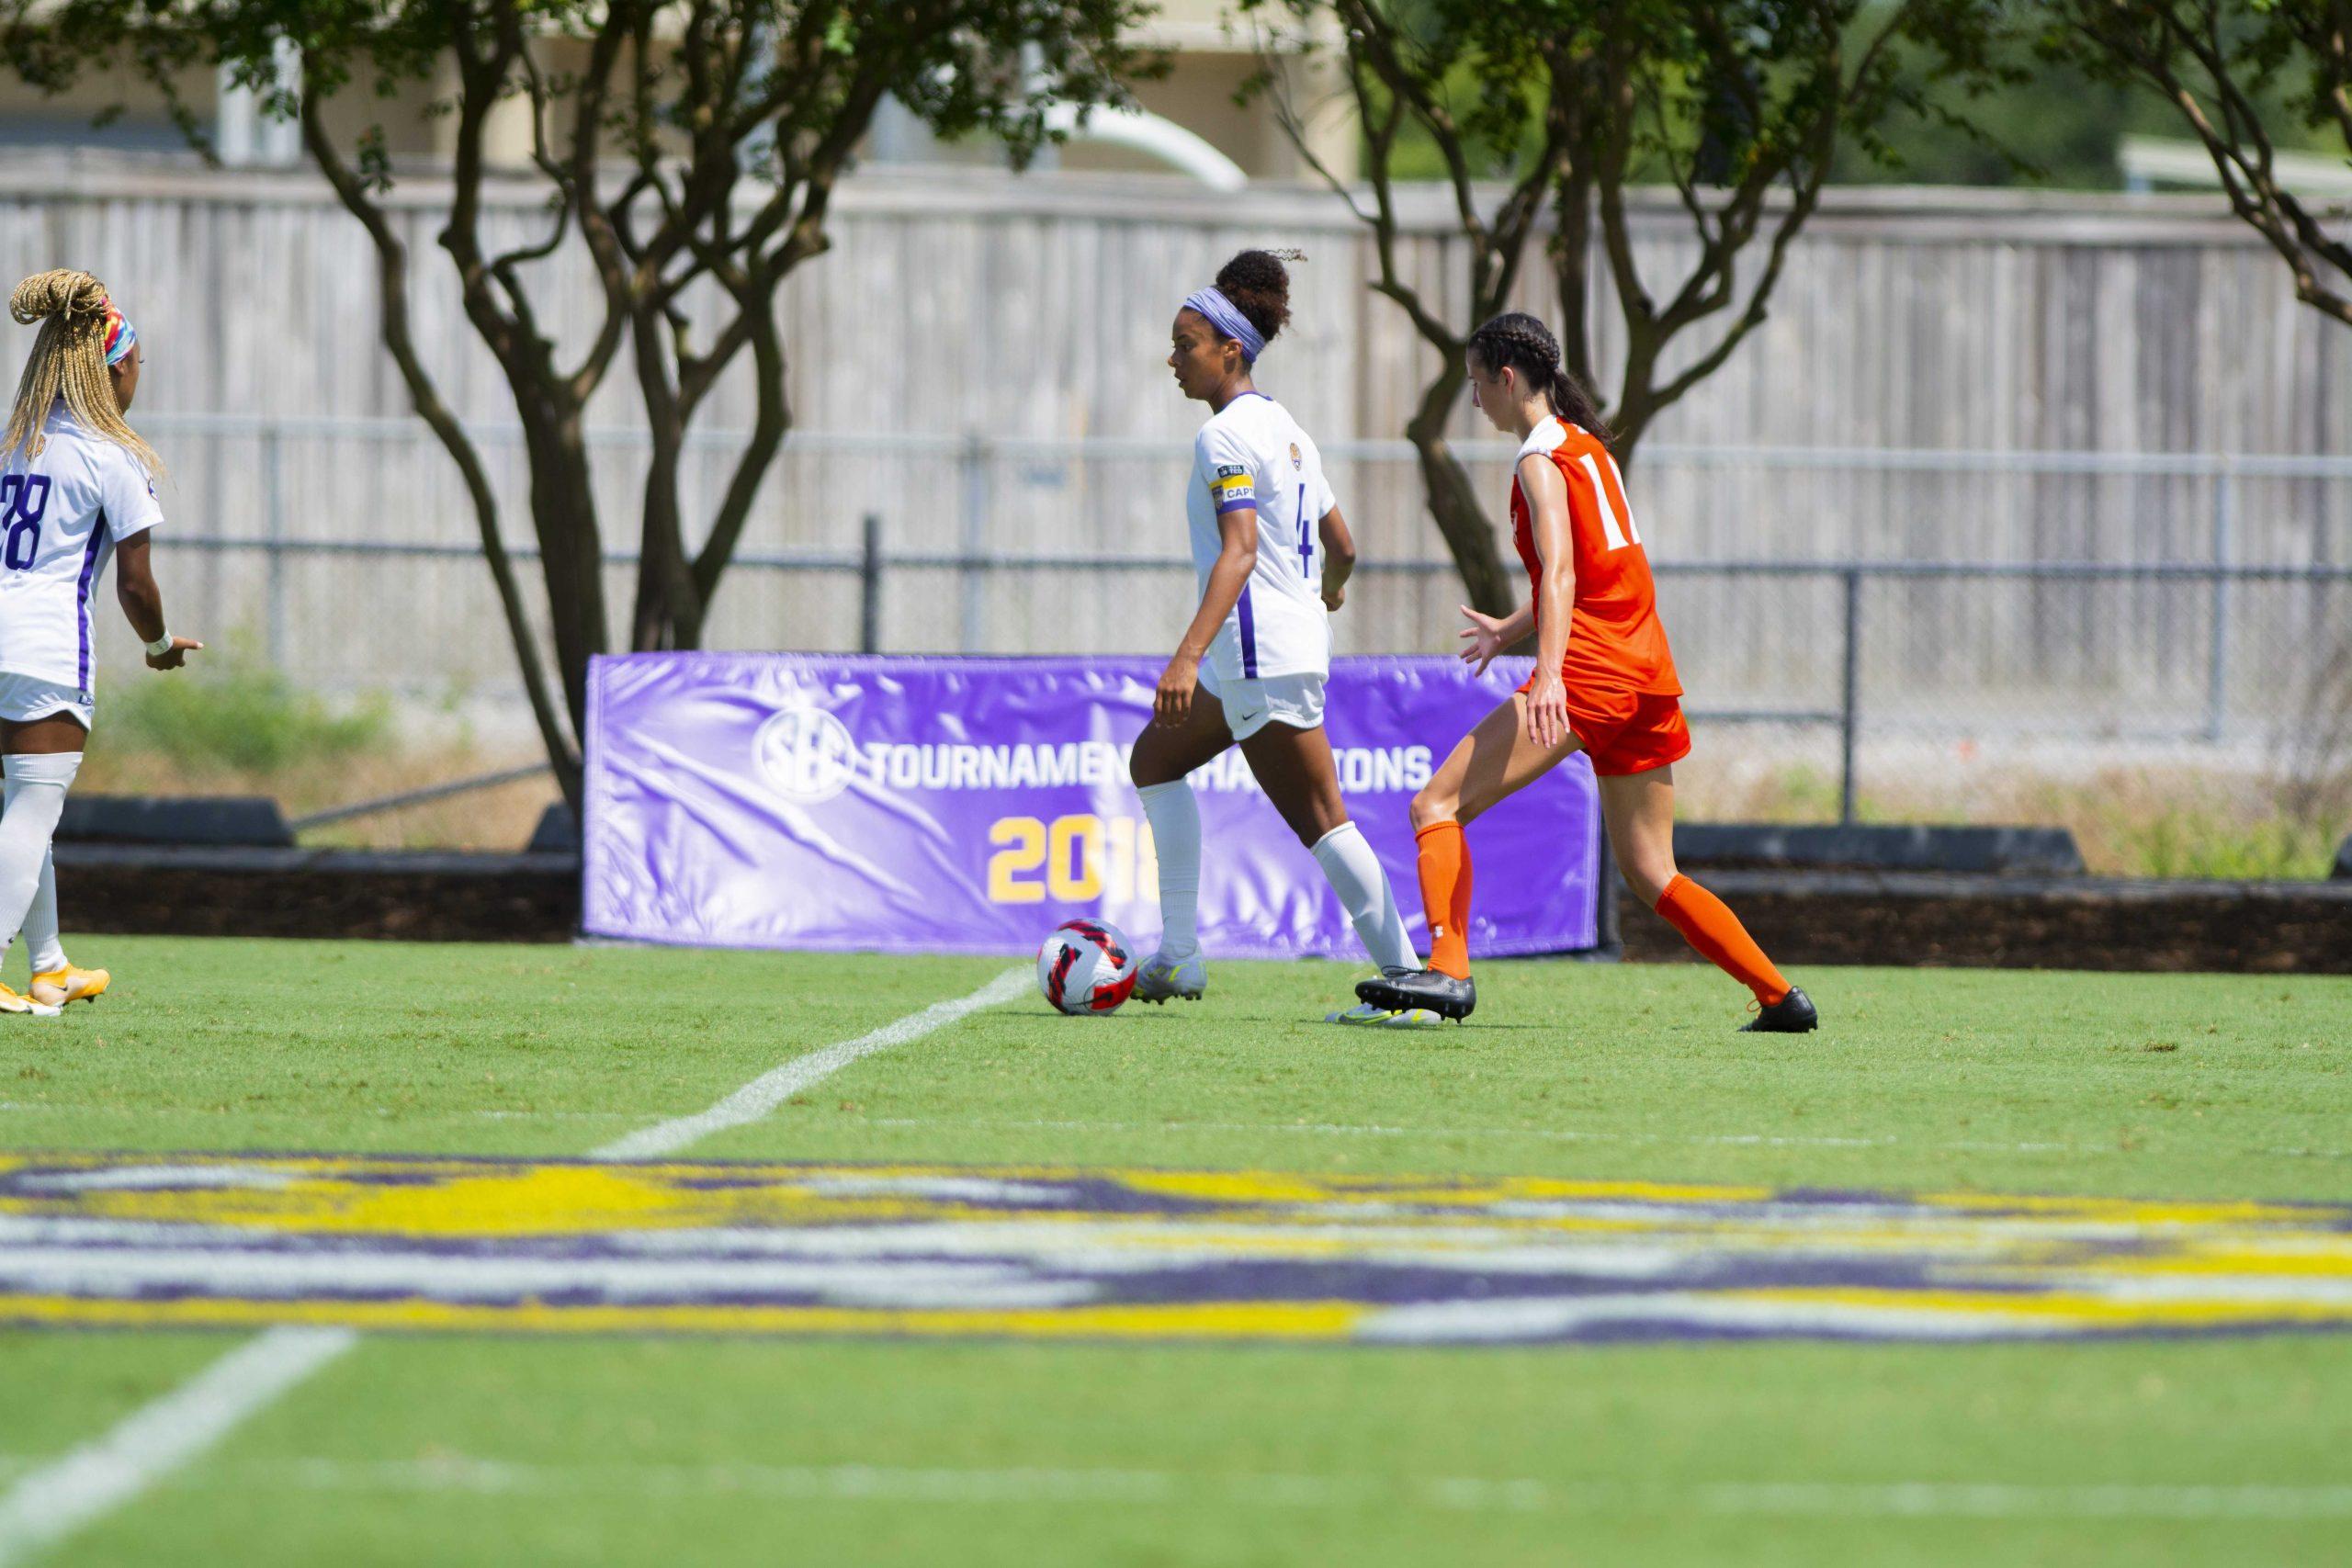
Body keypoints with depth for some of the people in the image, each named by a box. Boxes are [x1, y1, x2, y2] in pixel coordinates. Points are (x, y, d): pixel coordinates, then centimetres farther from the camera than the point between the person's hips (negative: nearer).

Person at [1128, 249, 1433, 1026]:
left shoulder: (1226, 437, -13)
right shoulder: (1284, 428, 15)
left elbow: (1239, 552, -25)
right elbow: (1341, 546, 20)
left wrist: (1189, 656, -33)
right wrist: (1329, 589, 44)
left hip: (1261, 648, -10)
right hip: (1296, 637, 10)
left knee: (1320, 819, -9)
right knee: (1155, 759, 19)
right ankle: (1178, 956, 15)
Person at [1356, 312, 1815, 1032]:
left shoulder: (1540, 460, -5)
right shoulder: (1586, 445, 20)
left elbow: (1561, 573, -21)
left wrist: (1549, 672, -34)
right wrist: (1511, 630, 44)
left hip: (1589, 672, -9)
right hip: (1650, 675, 9)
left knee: (1437, 805, -10)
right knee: (1650, 872, 15)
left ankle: (1447, 970, -26)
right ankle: (1782, 998, 11)